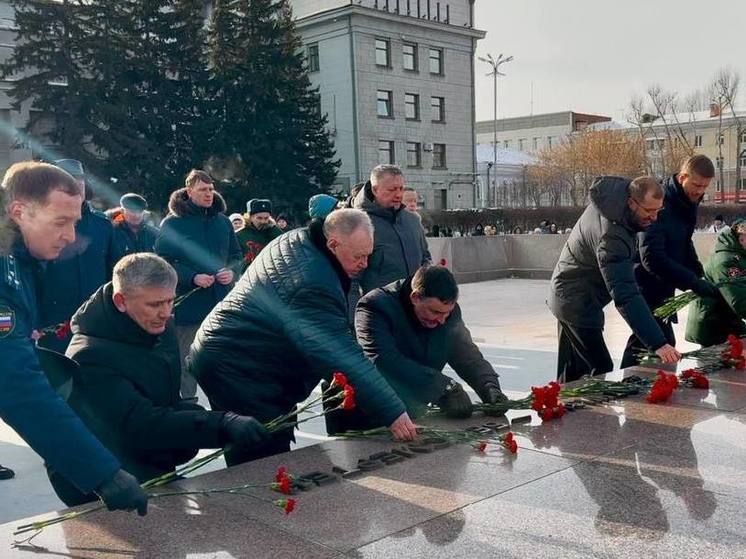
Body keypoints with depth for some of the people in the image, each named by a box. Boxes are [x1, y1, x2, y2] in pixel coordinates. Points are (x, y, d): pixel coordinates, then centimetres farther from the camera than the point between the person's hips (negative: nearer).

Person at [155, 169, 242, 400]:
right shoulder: (173, 222, -5)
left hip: (221, 302, 4)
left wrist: (231, 271, -5)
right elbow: (163, 261, -8)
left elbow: (236, 255, 17)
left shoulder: (222, 221, 9)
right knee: (187, 362, 4)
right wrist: (193, 277, -19)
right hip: (188, 302, -4)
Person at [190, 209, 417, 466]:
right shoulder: (315, 285, -26)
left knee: (247, 459, 18)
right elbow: (346, 359, -28)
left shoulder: (296, 239, 6)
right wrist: (393, 413, -25)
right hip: (241, 370, -11)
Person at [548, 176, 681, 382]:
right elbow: (626, 297, -38)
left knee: (571, 372, 16)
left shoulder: (611, 195, -7)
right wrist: (658, 344, -42)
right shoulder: (611, 236, -33)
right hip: (578, 302, -10)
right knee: (601, 372, -10)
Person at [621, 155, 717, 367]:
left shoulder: (688, 203, 7)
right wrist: (692, 282, -29)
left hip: (663, 288, 9)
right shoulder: (661, 205, -22)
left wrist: (698, 272, 4)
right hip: (647, 286, -9)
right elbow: (651, 257, -28)